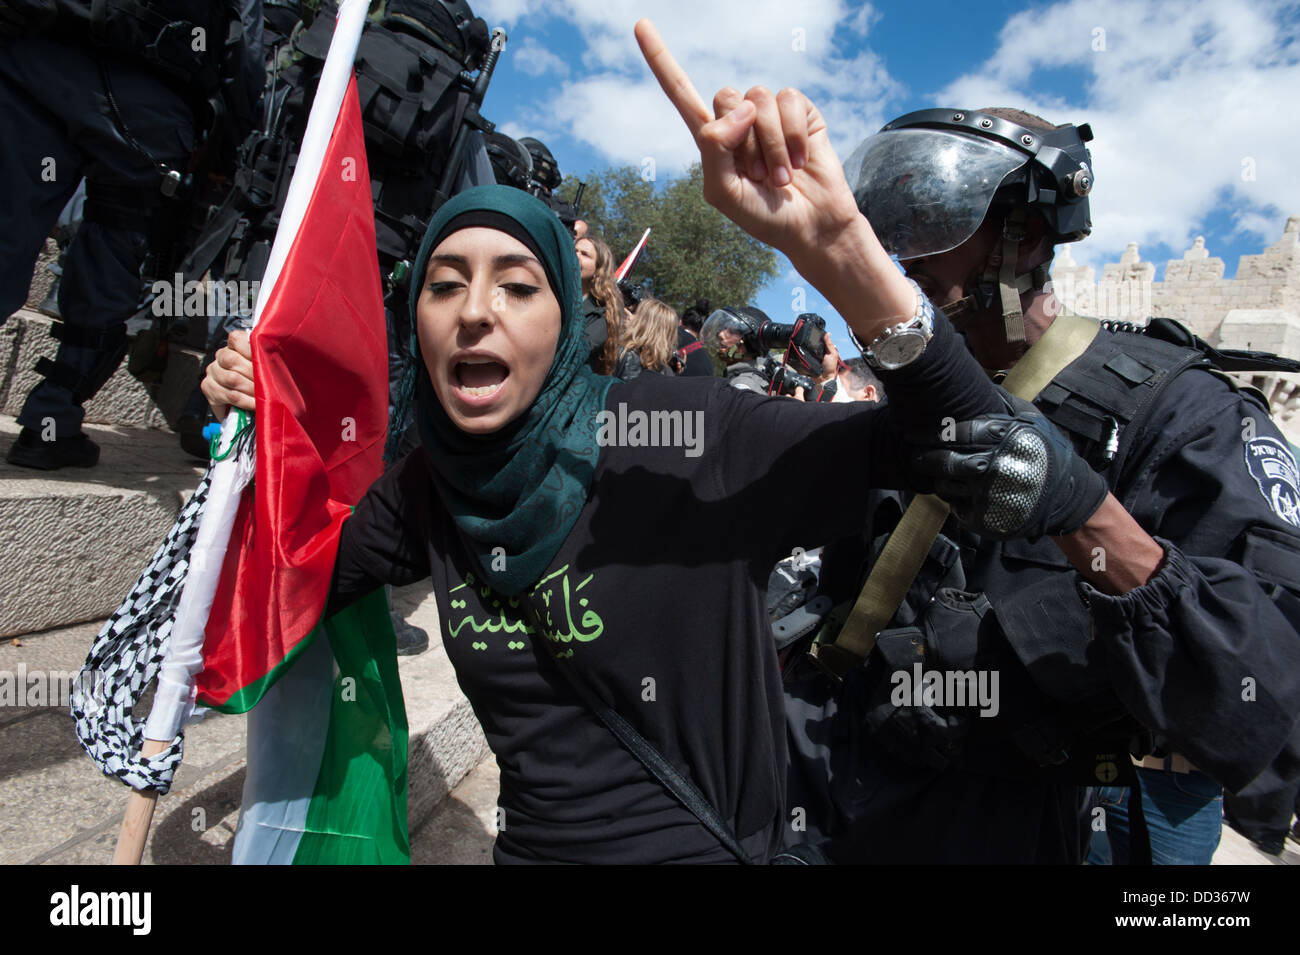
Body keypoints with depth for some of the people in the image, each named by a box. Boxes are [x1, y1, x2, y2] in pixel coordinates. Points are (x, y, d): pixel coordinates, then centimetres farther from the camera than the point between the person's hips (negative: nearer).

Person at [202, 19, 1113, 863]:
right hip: (528, 844, 5)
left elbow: (981, 445, -27)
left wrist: (832, 242, -41)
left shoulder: (679, 433, -22)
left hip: (700, 845, -4)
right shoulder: (431, 489, -4)